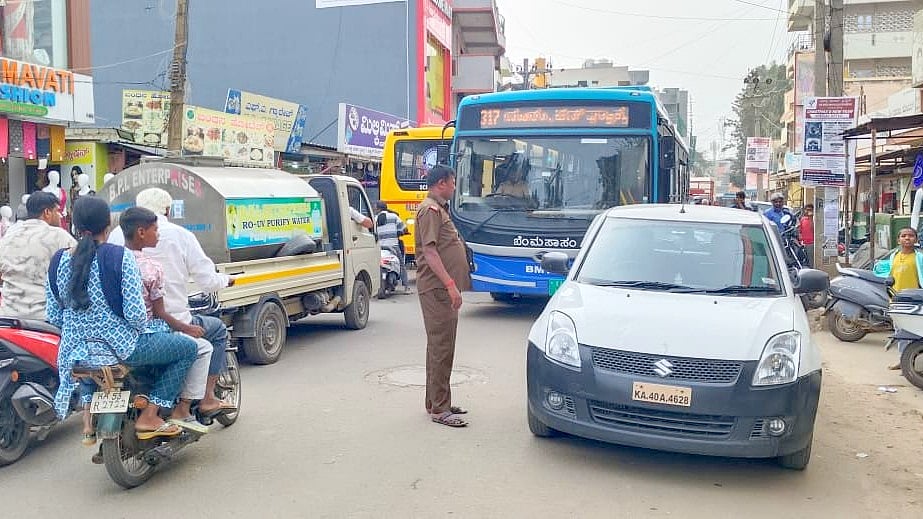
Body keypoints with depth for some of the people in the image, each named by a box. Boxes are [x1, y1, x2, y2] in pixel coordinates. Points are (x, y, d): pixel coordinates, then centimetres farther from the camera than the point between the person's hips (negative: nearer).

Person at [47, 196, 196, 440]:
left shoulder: (58, 261, 1)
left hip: (77, 350, 7)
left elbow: (54, 316, 7)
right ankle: (148, 417, 4)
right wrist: (142, 329, 2)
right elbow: (135, 314, -20)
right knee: (187, 347, 8)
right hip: (119, 347, -7)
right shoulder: (120, 257, -16)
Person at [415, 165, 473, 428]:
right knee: (441, 348, -8)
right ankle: (439, 409, -3)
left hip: (444, 289, 11)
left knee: (442, 347, 15)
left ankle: (436, 402, 24)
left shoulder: (440, 209, 21)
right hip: (437, 289, -11)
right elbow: (429, 251, -20)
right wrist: (450, 284, -26)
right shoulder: (430, 209, -11)